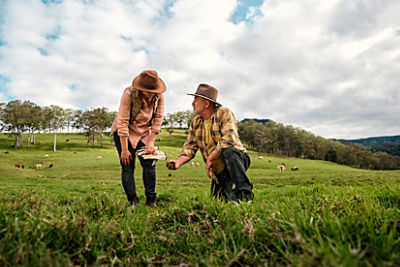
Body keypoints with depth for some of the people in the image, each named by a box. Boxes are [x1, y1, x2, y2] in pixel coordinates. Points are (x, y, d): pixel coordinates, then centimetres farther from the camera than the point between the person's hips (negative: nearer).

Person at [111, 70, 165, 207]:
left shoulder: (159, 96, -14)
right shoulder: (129, 94, -26)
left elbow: (158, 120, -6)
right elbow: (122, 123, -24)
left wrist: (151, 142, -11)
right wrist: (124, 150, -22)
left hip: (145, 133, 3)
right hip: (124, 133, -3)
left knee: (149, 164, -6)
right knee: (128, 167, -6)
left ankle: (151, 201, 3)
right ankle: (133, 202, 3)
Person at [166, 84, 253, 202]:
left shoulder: (223, 113, -12)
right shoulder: (195, 123, 6)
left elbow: (229, 139, -26)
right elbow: (189, 147, 4)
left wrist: (210, 158, -20)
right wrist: (178, 162, -16)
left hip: (237, 160, -6)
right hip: (218, 172, 6)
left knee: (229, 152, -37)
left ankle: (245, 193, -27)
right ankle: (234, 194, 33)